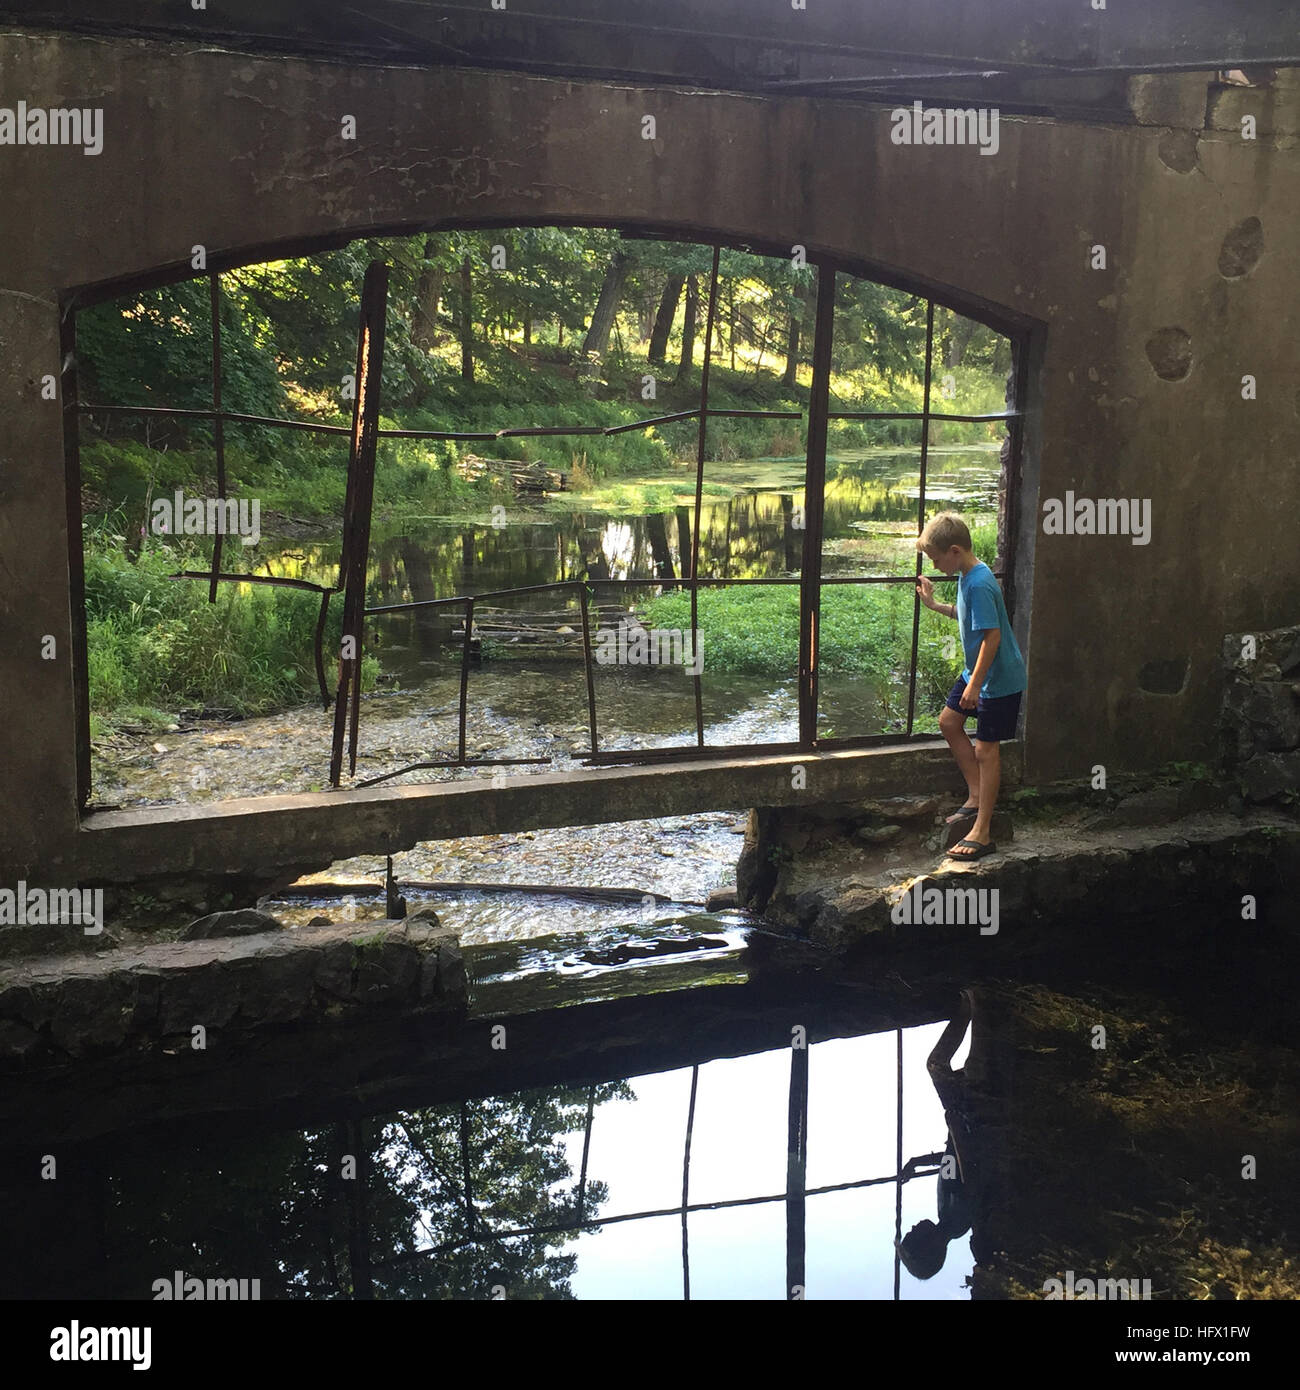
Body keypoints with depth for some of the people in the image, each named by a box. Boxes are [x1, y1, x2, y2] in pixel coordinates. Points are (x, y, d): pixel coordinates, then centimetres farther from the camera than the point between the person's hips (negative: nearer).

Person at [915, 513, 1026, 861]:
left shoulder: (979, 584, -26)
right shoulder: (967, 576, 4)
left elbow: (992, 636, -28)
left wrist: (975, 685, -25)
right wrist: (934, 605, 22)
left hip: (998, 678, -10)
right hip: (976, 672, 10)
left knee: (985, 749, -5)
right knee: (949, 721, 17)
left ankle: (982, 832, 2)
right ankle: (976, 796, 26)